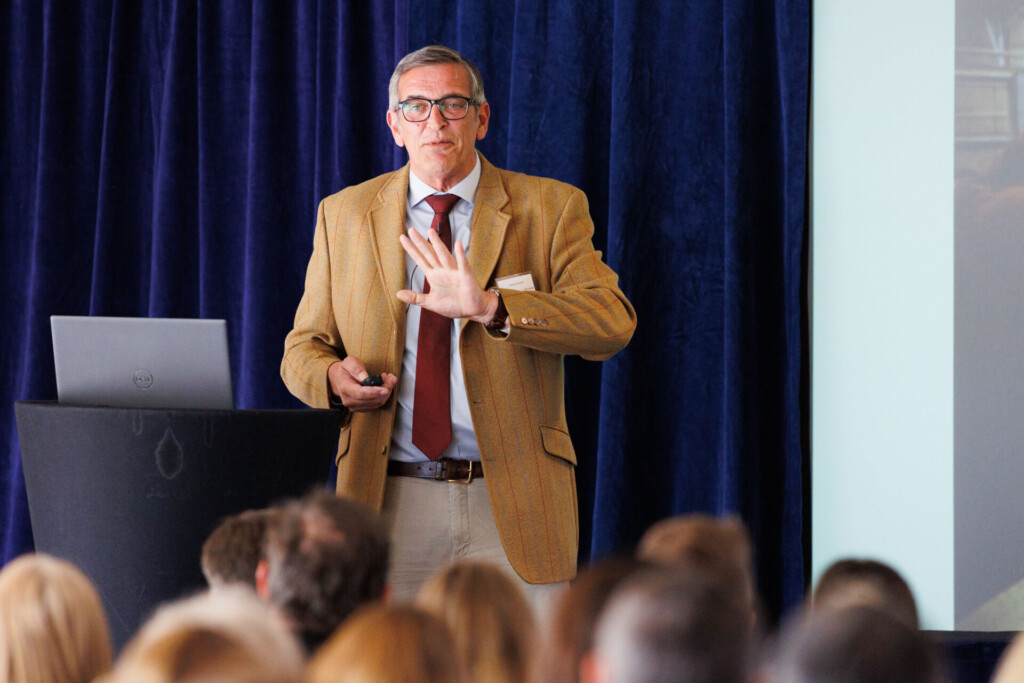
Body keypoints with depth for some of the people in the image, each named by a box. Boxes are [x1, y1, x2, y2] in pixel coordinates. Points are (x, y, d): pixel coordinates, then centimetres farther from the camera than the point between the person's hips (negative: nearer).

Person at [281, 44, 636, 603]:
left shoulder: (550, 209, 4)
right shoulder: (343, 215, 12)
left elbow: (613, 323, -10)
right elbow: (303, 348, 15)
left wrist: (489, 305, -25)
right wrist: (333, 377, -10)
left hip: (513, 505, -1)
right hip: (391, 501, 1)